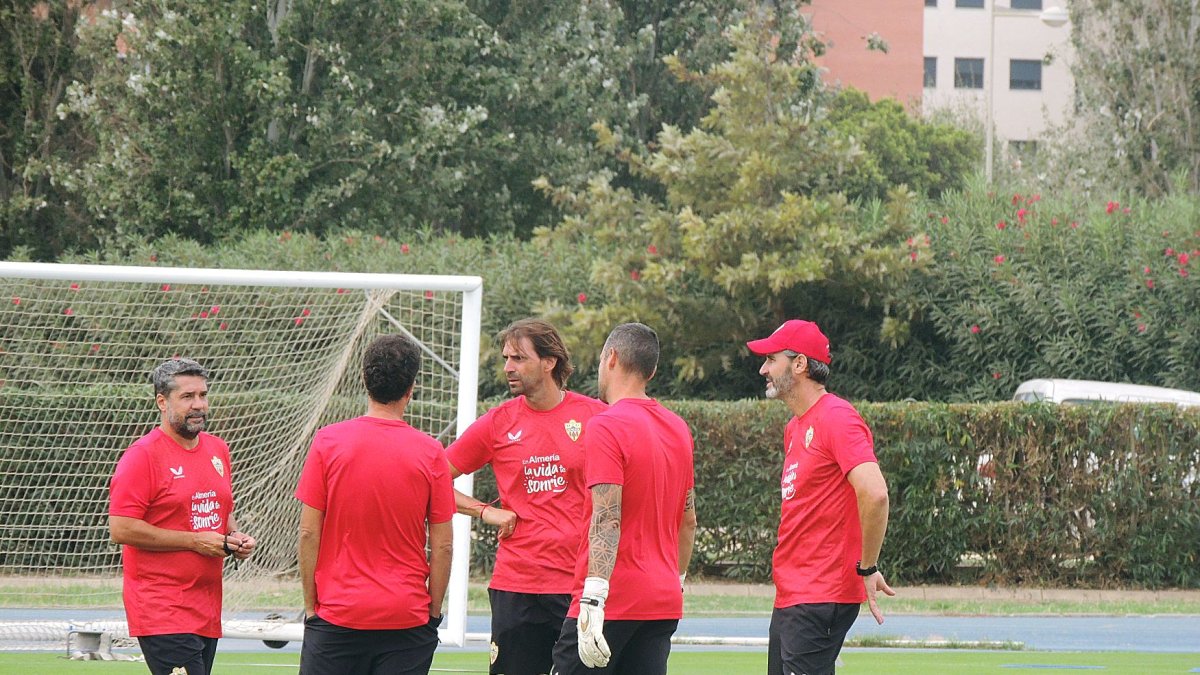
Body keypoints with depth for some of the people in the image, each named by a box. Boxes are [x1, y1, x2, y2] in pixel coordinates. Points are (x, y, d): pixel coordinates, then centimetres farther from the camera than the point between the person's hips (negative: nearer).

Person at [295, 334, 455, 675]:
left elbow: (308, 533, -2)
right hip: (408, 620, 0)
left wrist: (310, 604, 6)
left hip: (336, 617, 0)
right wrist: (434, 609, 10)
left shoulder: (328, 442, -4)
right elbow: (442, 545, -1)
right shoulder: (430, 452, -4)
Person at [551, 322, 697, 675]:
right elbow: (688, 520, 20)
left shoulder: (606, 426, -11)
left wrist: (594, 600, -23)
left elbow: (607, 520, -20)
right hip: (663, 601, 7)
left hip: (612, 605, -7)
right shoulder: (679, 428, 12)